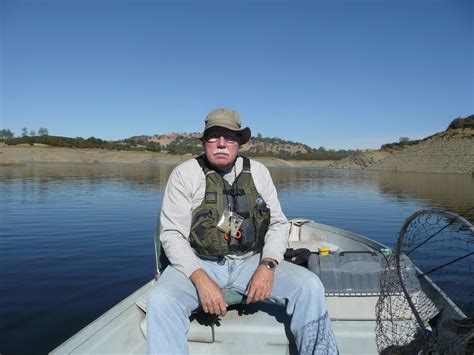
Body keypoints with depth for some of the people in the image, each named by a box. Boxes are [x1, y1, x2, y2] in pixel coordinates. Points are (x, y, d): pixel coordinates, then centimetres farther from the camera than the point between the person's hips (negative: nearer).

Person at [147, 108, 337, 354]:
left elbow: (278, 223, 5)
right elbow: (171, 234, -8)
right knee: (161, 299, -31)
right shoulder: (185, 174, -5)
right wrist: (200, 278, -23)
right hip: (199, 263, -2)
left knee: (309, 285, -17)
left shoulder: (258, 172, 4)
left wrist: (267, 265, -14)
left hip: (250, 262, 3)